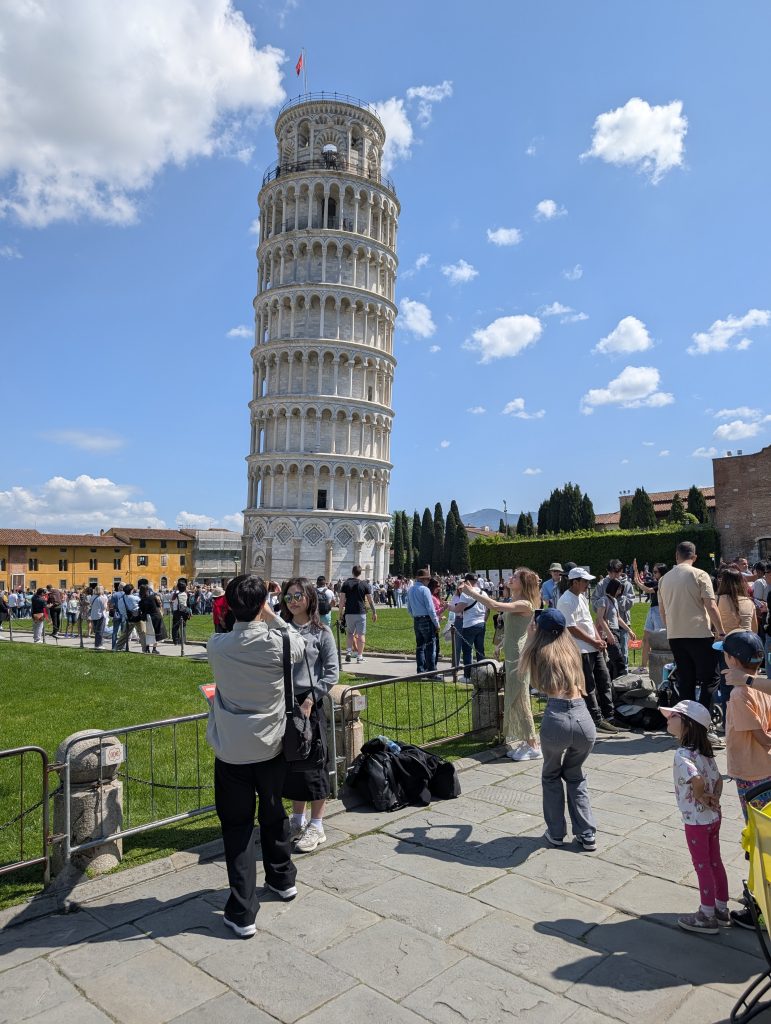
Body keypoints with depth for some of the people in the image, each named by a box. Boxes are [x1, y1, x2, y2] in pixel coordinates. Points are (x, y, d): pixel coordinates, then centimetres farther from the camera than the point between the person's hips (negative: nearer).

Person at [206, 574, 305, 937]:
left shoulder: (216, 645, -14)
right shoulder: (279, 644, -17)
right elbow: (300, 643, 7)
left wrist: (261, 620, 2)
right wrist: (272, 617, 4)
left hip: (231, 753, -1)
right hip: (272, 747, 1)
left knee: (237, 827, 10)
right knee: (274, 815, 23)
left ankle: (242, 913, 11)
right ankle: (282, 879, 44)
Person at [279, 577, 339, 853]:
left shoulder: (321, 632, -5)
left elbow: (332, 672, -7)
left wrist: (310, 699, -14)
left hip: (309, 704, -4)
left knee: (313, 764, 2)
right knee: (290, 763, 13)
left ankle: (316, 826, 17)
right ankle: (298, 819, 31)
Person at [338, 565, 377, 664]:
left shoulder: (346, 584, 2)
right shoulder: (365, 584, 0)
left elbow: (342, 600, -2)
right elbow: (370, 600, 0)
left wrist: (340, 613, 5)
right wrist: (374, 612, 8)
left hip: (349, 612, 1)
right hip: (361, 612, -1)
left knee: (350, 633, 17)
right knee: (361, 634, 3)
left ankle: (349, 651, 2)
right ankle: (360, 655, 2)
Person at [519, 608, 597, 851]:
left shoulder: (540, 652, 8)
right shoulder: (572, 650, 17)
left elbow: (522, 665, 29)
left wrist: (530, 636, 30)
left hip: (556, 718, -3)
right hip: (584, 718, 3)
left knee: (551, 776, 24)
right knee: (575, 776, 27)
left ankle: (556, 833, 26)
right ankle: (587, 835, 23)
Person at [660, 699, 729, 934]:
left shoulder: (682, 754, -25)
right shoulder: (704, 751, 2)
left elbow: (697, 779, -40)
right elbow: (718, 780, 7)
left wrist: (700, 796, -20)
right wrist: (713, 799, -5)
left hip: (696, 821, -8)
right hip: (713, 817, 8)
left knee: (702, 866, 7)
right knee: (715, 863, 20)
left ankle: (707, 917, 22)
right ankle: (722, 910, 35)